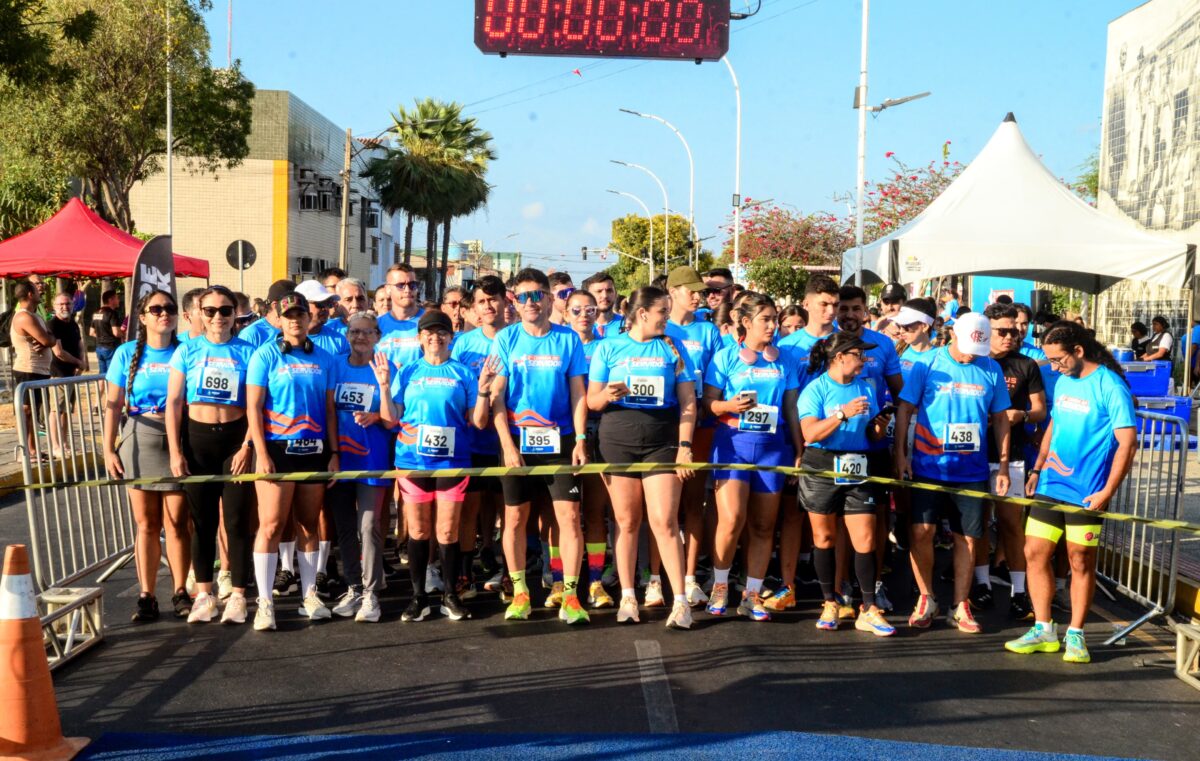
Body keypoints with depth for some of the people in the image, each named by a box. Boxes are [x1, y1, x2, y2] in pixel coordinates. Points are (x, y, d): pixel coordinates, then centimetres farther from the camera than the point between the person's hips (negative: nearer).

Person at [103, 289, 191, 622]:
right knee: (146, 524, 5)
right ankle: (146, 596, 10)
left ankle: (180, 593, 11)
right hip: (139, 440, 1)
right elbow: (114, 405, 5)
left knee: (176, 523, 0)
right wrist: (109, 449, -2)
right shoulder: (127, 353, 5)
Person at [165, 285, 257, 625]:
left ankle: (237, 596, 8)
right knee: (202, 520, 8)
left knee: (237, 519, 0)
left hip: (235, 438, -1)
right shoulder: (188, 351, 3)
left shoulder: (246, 352, 1)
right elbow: (173, 403, 2)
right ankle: (204, 594, 17)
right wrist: (175, 452, -3)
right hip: (197, 438, 1)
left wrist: (247, 446, -10)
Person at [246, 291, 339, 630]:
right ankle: (265, 602, 2)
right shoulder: (266, 355, -2)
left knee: (309, 524, 10)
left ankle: (309, 595, 19)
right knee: (271, 525, -4)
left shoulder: (323, 358, 8)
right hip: (277, 448, -3)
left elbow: (330, 409, 10)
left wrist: (333, 453, 5)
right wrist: (261, 453, -12)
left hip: (315, 449, 4)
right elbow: (253, 407, -5)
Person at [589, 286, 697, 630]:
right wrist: (608, 395, -18)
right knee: (626, 521, 4)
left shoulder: (673, 349, 9)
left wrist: (685, 445, -4)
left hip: (662, 441, 0)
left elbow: (688, 401, 6)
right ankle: (627, 597, 13)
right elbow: (592, 400, 5)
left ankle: (680, 601, -4)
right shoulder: (609, 348, 6)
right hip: (617, 438, 0)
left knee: (665, 521, -8)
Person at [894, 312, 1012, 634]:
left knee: (967, 537, 6)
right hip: (929, 465, -2)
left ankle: (961, 606, 19)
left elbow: (1000, 419, 11)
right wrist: (900, 454, -8)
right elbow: (905, 409, -1)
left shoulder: (991, 369, 4)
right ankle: (926, 599, 12)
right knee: (921, 531, -7)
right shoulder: (928, 364, -3)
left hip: (972, 470, 2)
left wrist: (1003, 465, 8)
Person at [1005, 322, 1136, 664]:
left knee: (1081, 562, 4)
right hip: (1050, 487, 7)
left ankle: (1075, 635, 16)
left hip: (1085, 493, -6)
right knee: (1035, 553, 5)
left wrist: (1107, 492, -18)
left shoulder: (1110, 386, -12)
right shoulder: (1063, 382, 10)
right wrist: (1037, 469, 12)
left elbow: (1127, 442, -14)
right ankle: (1043, 630, 16)